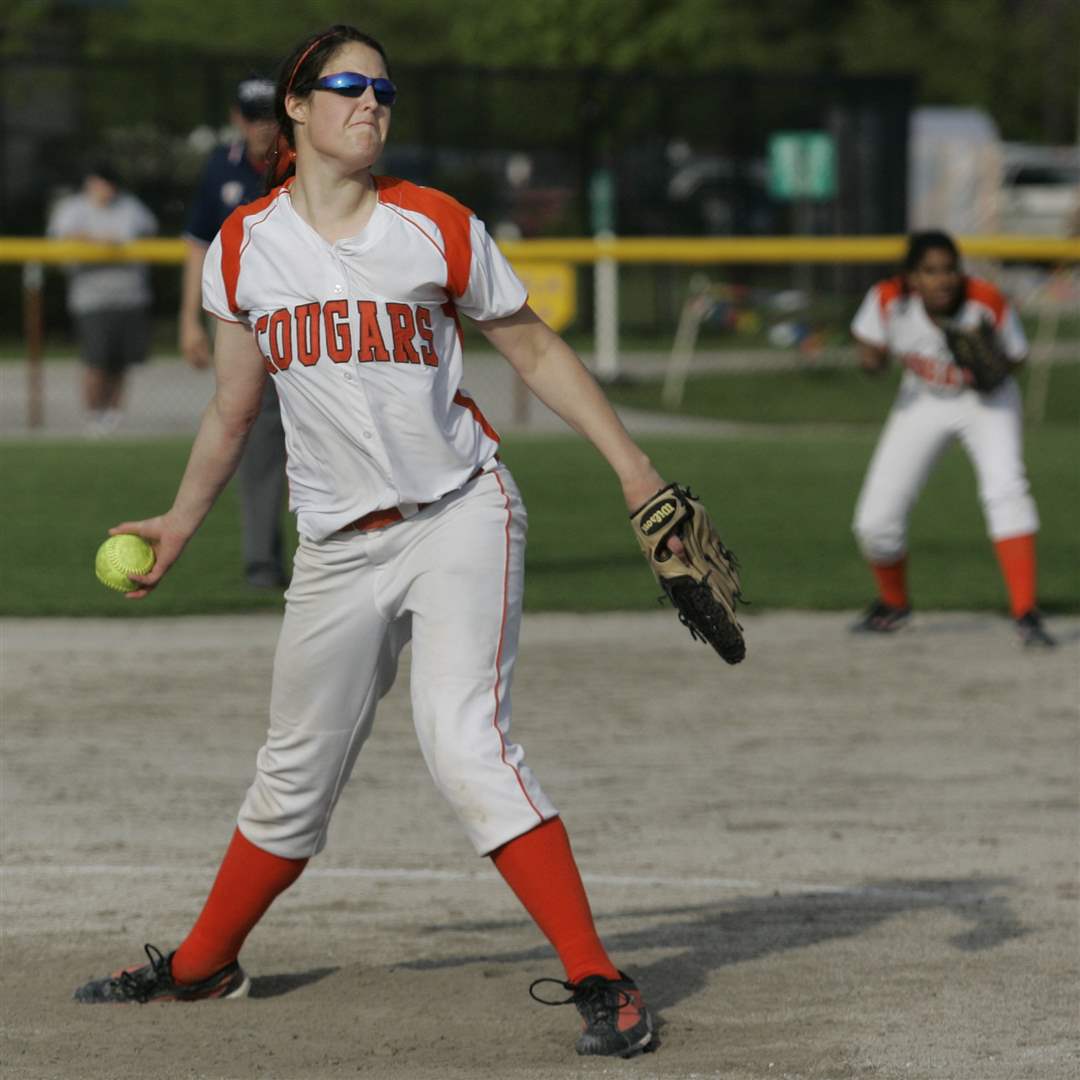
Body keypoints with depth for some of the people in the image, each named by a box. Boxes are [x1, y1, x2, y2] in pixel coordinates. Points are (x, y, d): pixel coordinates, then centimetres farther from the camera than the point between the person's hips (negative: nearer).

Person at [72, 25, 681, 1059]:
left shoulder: (437, 227, -2)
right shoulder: (244, 248, 5)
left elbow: (535, 351, 6)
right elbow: (232, 409, 18)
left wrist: (631, 465, 0)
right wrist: (180, 524, 23)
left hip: (458, 517, -3)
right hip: (338, 548, 3)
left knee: (464, 743, -20)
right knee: (294, 774, 13)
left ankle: (598, 981, -18)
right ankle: (202, 963, 35)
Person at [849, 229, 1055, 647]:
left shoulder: (988, 304, -27)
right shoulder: (888, 299, -23)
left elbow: (1016, 357, -10)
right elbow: (871, 349, -5)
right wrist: (872, 359, -29)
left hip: (986, 402, -2)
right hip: (922, 404, 2)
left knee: (1005, 488, -30)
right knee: (875, 521, -2)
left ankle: (1026, 613, -29)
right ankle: (893, 604, 30)